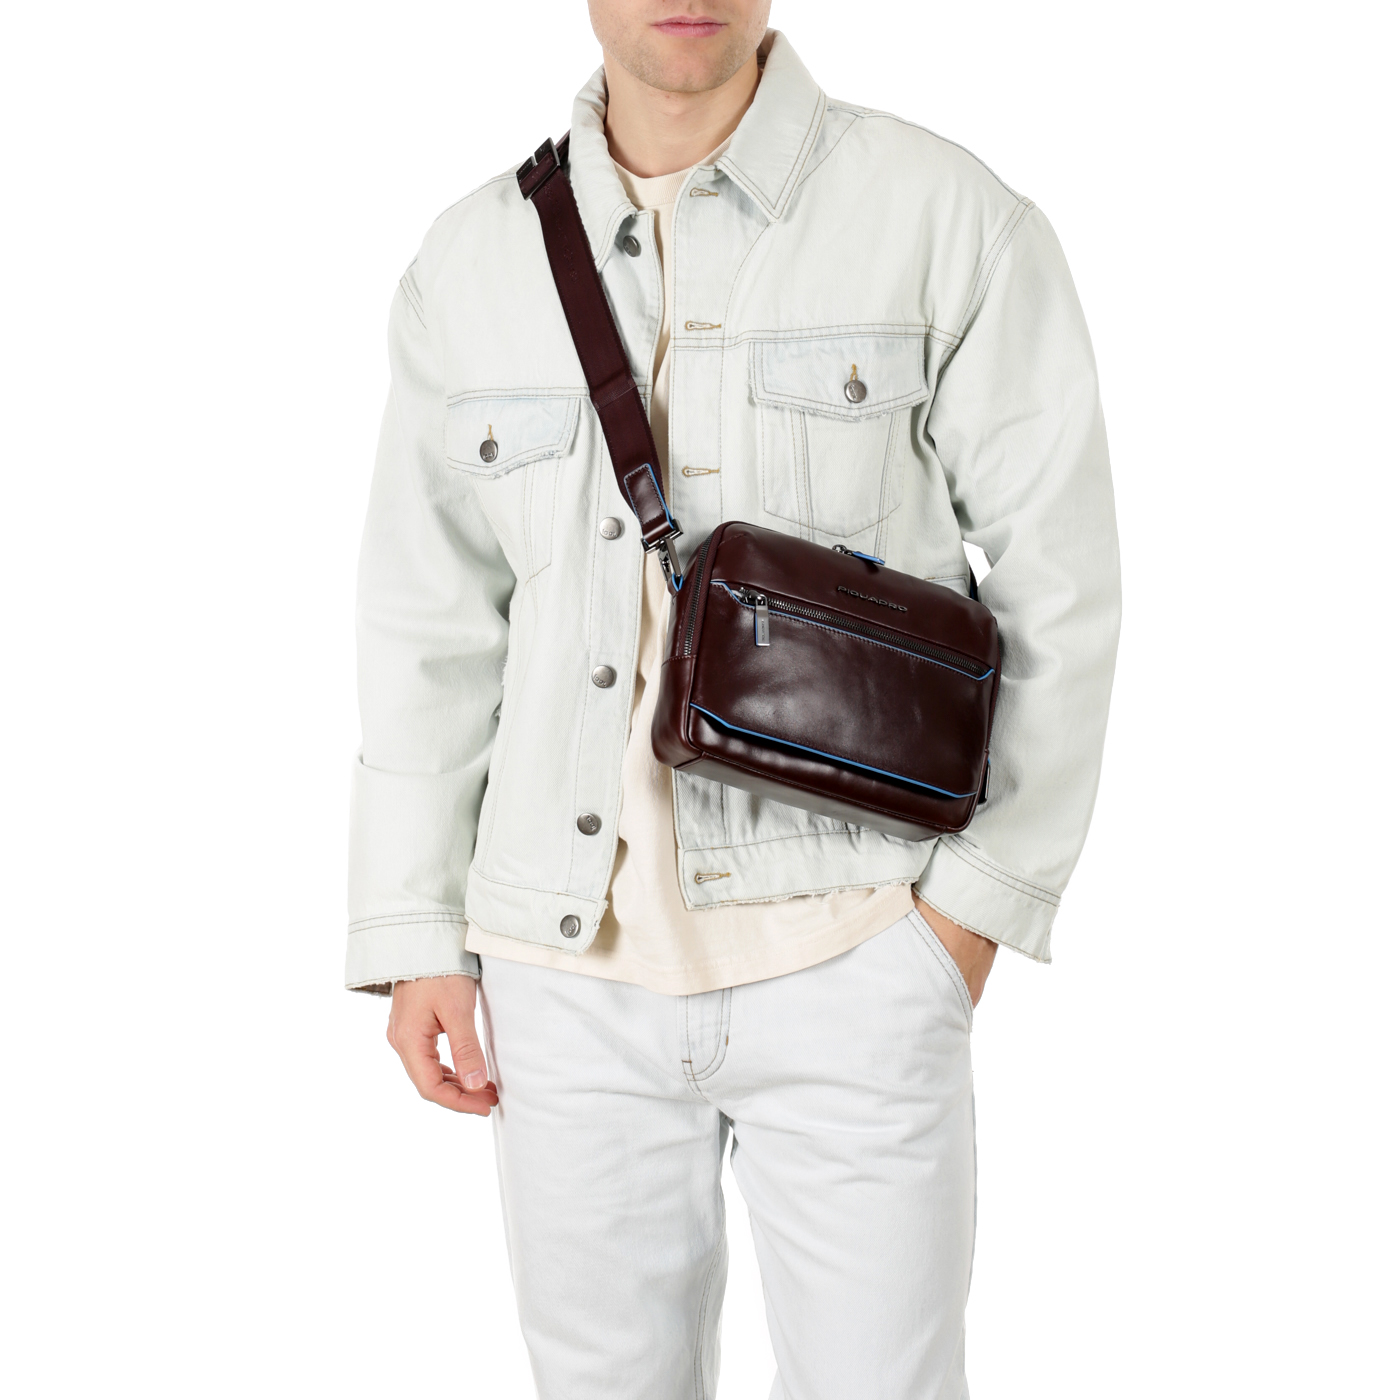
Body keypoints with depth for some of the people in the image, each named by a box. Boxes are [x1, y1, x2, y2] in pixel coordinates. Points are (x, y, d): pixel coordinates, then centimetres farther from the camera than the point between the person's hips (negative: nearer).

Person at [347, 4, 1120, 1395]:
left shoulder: (951, 220, -4)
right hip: (569, 961, 3)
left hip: (846, 959, -2)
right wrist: (413, 938, 6)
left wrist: (982, 897, -7)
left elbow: (1057, 589, -3)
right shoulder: (469, 265, 5)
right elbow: (429, 619, 8)